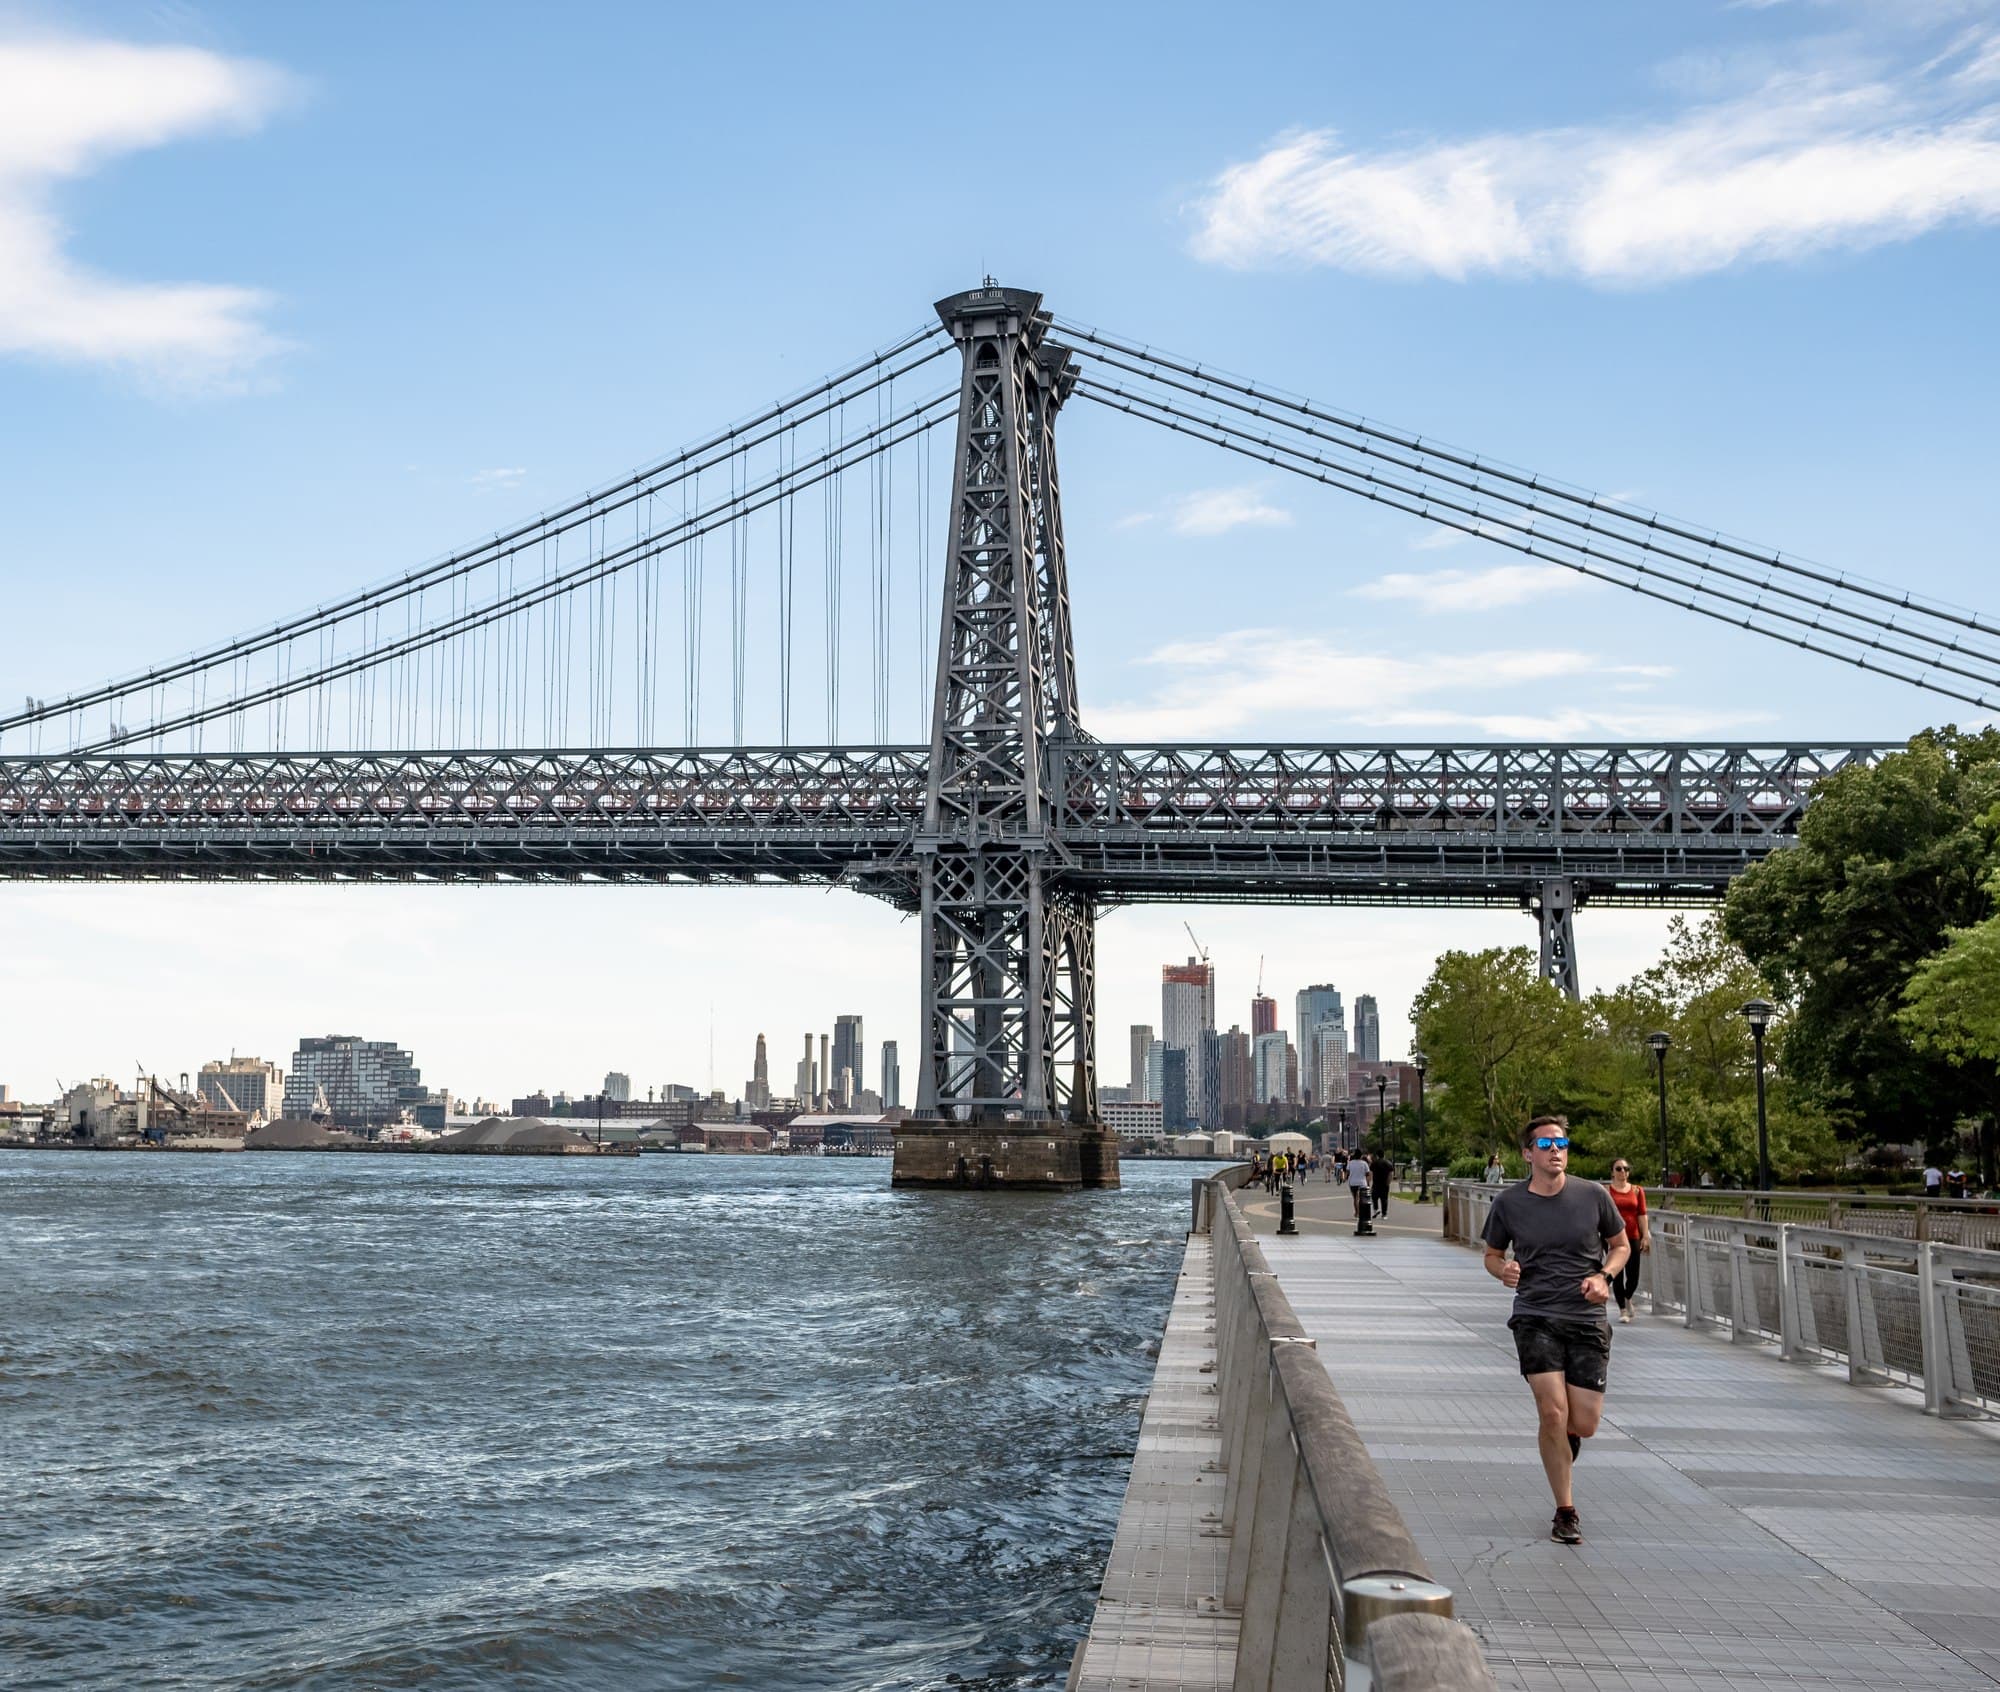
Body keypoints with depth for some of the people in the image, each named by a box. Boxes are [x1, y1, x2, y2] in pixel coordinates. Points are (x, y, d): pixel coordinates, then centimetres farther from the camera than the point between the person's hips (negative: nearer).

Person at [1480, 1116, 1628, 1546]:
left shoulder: (1593, 1195, 0)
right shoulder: (1508, 1203, 0)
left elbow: (1621, 1244, 13)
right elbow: (1492, 1254, 14)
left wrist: (1604, 1275, -6)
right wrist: (1503, 1270, -9)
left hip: (1587, 1320, 1)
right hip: (1535, 1317, -1)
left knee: (1584, 1425, -1)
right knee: (1553, 1412, -15)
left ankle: (1560, 1456, 38)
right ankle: (1566, 1511, 0)